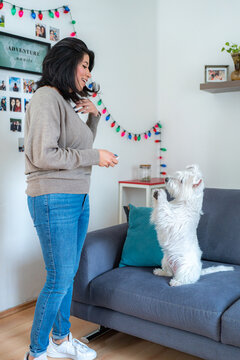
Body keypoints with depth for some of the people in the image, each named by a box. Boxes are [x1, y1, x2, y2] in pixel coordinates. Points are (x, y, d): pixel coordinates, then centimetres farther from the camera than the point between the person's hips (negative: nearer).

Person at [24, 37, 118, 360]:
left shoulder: (67, 102, 16)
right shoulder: (46, 97, -11)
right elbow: (44, 156, -21)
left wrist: (94, 116, 11)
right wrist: (94, 157, -14)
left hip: (78, 198, 9)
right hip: (54, 199, -9)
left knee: (68, 273, 16)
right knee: (59, 279, -2)